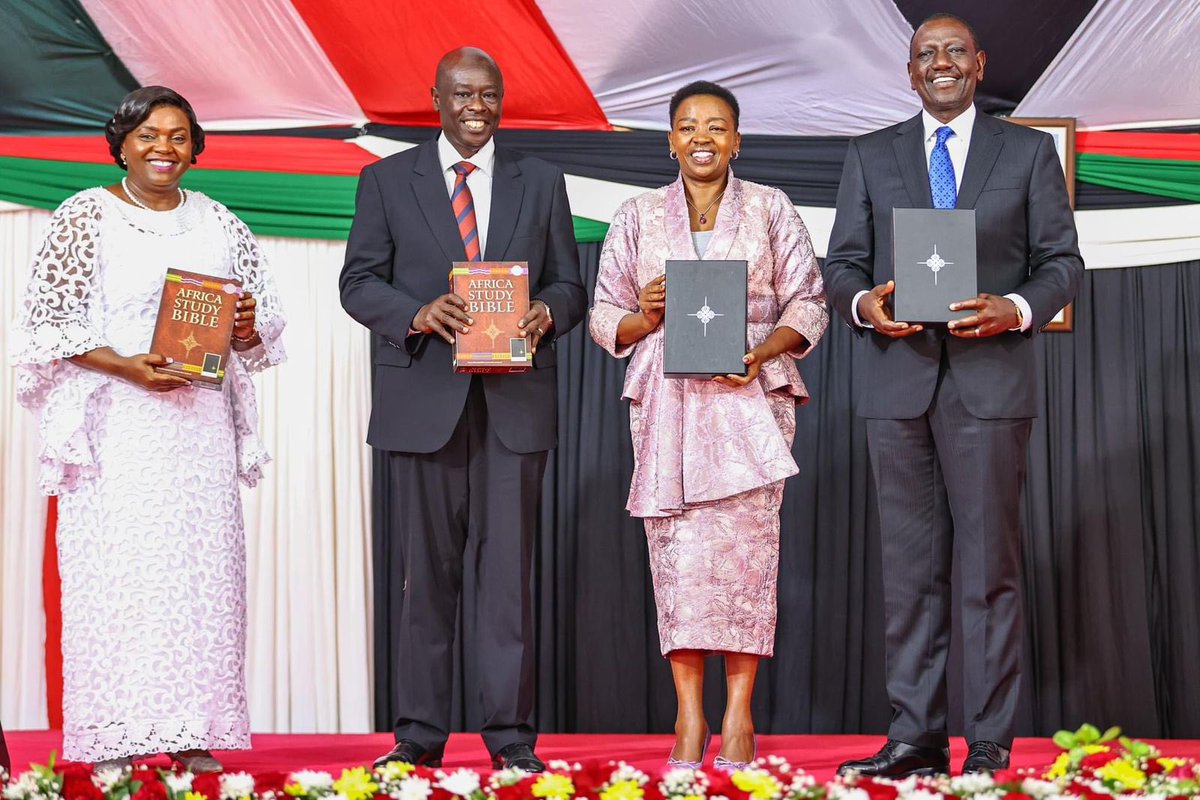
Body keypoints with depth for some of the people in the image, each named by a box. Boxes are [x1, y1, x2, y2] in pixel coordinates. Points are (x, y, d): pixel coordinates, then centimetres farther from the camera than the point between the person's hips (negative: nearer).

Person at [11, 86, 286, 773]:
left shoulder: (220, 223, 14)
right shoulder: (85, 216, 2)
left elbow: (262, 325, 17)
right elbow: (50, 322, -3)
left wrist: (247, 325, -7)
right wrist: (125, 366, -16)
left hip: (200, 423, 4)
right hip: (117, 425, -3)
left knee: (201, 562, -1)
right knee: (118, 564, -7)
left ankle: (191, 733, 4)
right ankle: (116, 739, -1)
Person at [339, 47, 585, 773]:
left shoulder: (541, 182, 13)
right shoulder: (387, 181, 9)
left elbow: (569, 284, 11)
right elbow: (359, 282, 4)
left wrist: (547, 312, -12)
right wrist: (418, 313, -15)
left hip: (516, 397, 1)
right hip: (425, 398, 0)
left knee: (510, 565, 0)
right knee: (428, 567, 4)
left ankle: (512, 733, 5)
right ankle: (421, 731, 11)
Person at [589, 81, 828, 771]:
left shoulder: (772, 210, 10)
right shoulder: (638, 217, 13)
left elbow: (808, 305, 6)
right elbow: (606, 317, 14)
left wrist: (760, 352, -11)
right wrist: (647, 317, -8)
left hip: (750, 397, -1)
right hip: (668, 400, 1)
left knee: (745, 546, -8)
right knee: (678, 551, -4)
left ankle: (739, 716, -3)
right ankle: (689, 718, 0)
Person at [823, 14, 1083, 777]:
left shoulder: (1028, 151, 9)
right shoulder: (871, 156, 13)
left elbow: (1062, 262, 6)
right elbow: (842, 264, 11)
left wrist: (1018, 308, -14)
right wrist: (863, 302, -11)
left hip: (992, 378, -2)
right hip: (899, 378, 2)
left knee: (992, 563, -1)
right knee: (911, 564, 4)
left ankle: (990, 743, 4)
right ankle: (916, 736, 8)